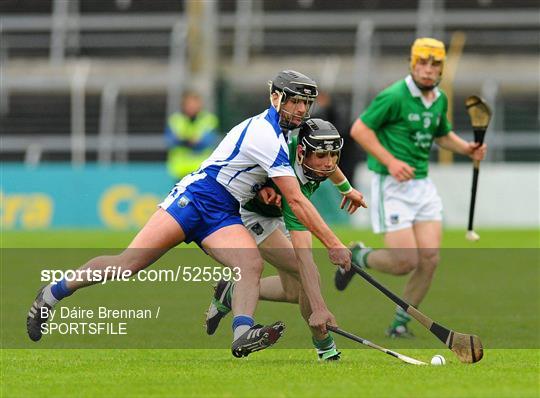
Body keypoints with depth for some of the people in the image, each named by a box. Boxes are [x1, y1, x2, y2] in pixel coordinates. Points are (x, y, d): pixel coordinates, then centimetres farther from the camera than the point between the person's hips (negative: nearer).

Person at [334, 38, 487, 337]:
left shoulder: (439, 99, 10)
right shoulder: (395, 96, -14)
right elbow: (359, 129, -13)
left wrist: (468, 149, 8)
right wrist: (391, 161, -21)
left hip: (423, 185, 7)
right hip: (392, 186, -7)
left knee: (429, 259, -4)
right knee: (405, 262, -12)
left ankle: (400, 324, 11)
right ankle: (357, 257, 18)